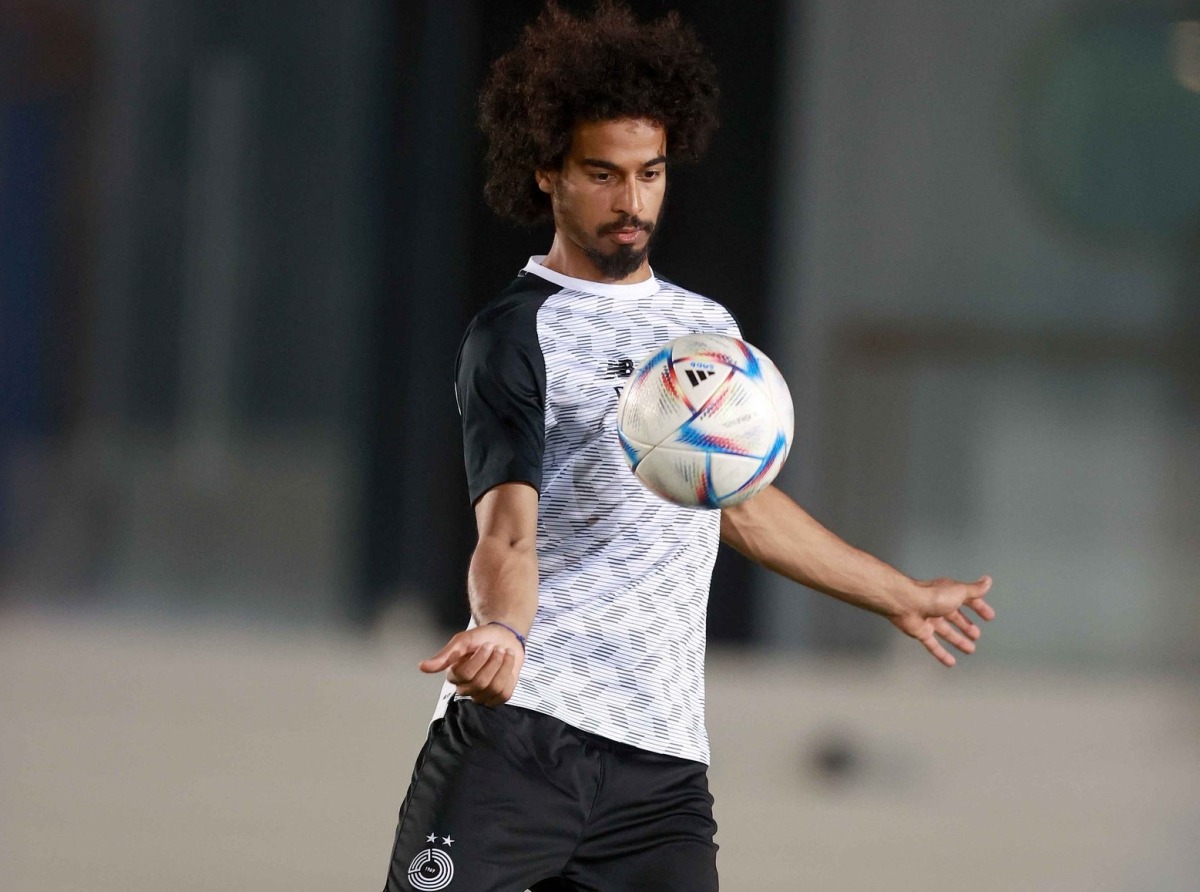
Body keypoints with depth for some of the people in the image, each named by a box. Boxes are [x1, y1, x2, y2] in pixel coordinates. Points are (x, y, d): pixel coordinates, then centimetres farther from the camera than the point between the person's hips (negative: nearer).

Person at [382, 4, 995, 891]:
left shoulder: (709, 329, 18)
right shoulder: (515, 335, -2)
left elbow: (744, 504, 32)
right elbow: (508, 534, -12)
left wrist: (903, 596, 40)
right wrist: (499, 629, -34)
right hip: (514, 733, -5)